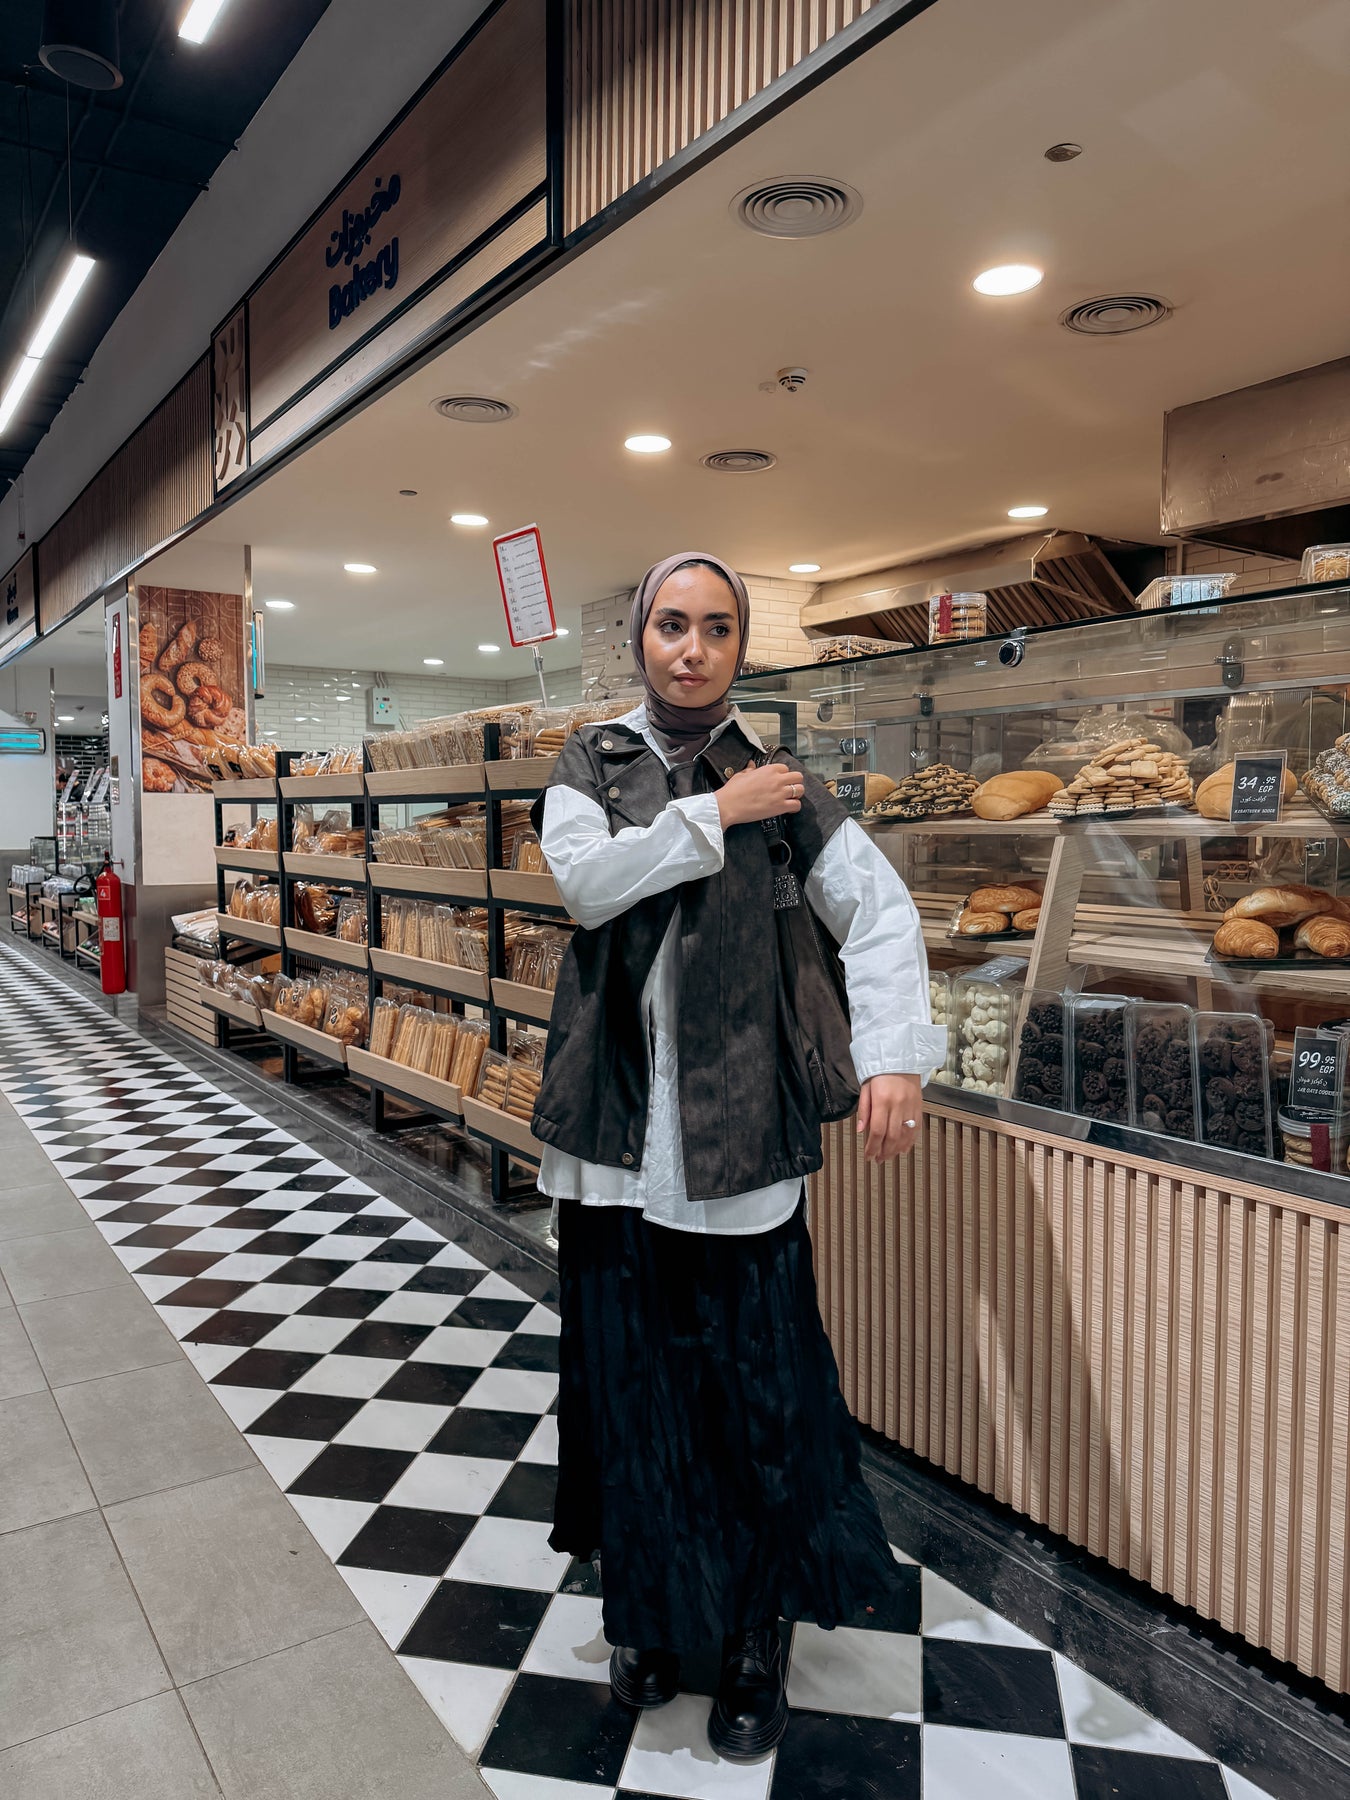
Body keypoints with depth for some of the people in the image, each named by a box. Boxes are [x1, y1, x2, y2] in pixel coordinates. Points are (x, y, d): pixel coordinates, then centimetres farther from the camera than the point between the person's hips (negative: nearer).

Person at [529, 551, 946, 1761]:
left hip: (739, 1135, -1)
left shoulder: (780, 779, 3)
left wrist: (894, 1056, -20)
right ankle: (651, 1611, 37)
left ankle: (759, 1636, 29)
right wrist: (716, 815, -13)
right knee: (629, 1379, 14)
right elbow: (586, 878, -12)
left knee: (761, 1389, 6)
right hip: (617, 1135, 2)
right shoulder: (593, 763, 7)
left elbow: (878, 908, -6)